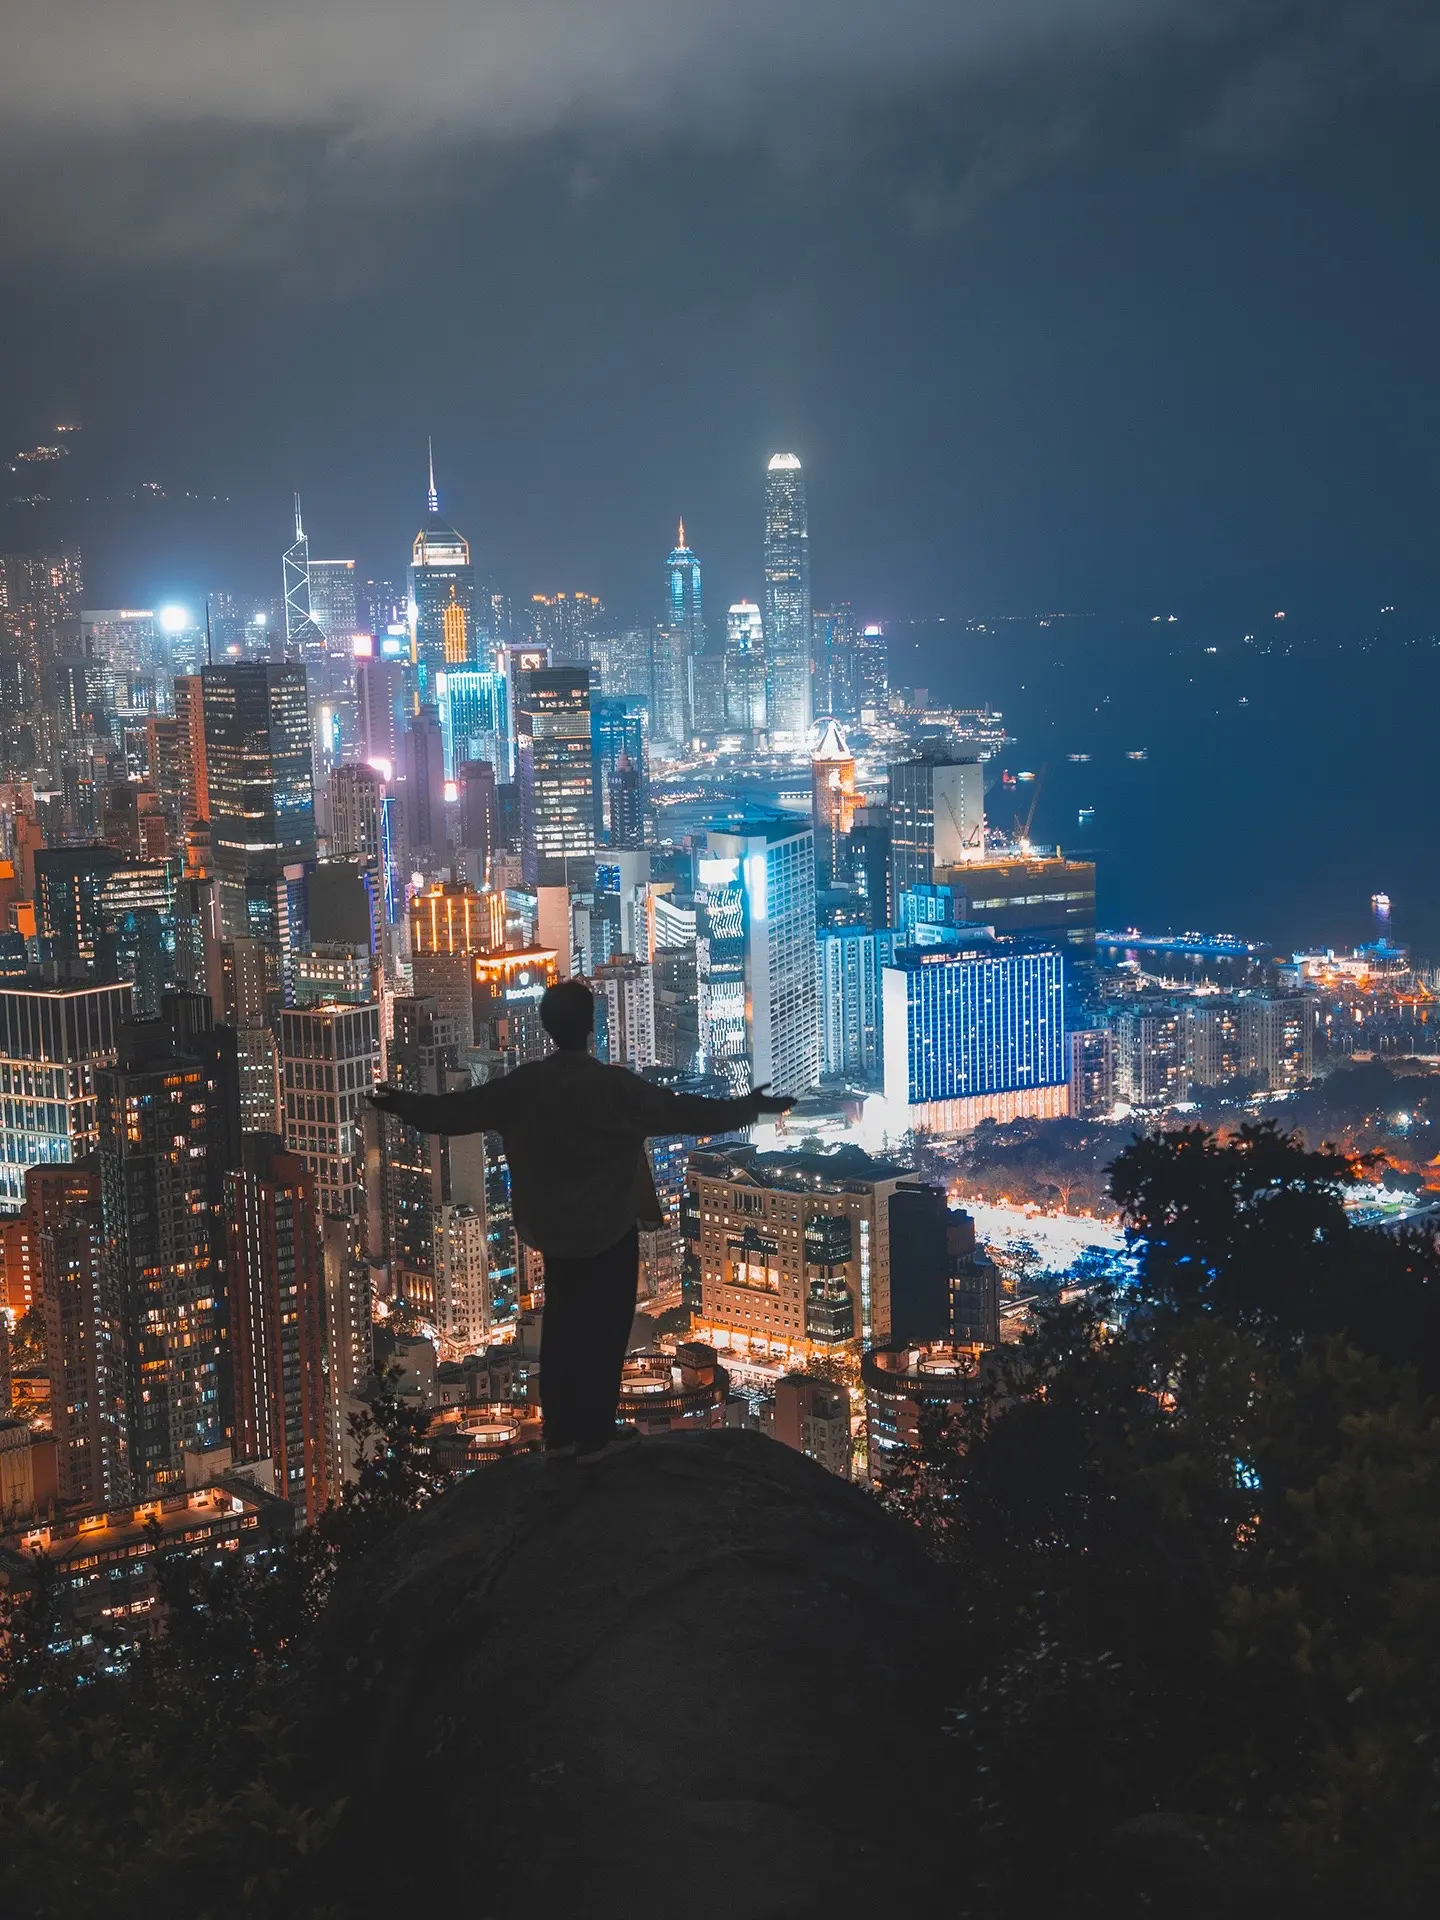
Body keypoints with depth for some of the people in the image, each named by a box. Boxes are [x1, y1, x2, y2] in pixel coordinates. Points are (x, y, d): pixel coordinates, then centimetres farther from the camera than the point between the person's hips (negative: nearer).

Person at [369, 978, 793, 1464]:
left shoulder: (522, 1085, -7)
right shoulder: (615, 1087, -19)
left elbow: (456, 1109, 1)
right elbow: (683, 1111, -17)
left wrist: (401, 1105, 17)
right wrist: (748, 1107, -7)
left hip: (551, 1229, 5)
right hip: (609, 1231, -5)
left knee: (562, 1325, 16)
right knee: (604, 1328, 6)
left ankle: (560, 1432, 22)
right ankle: (594, 1437, 10)